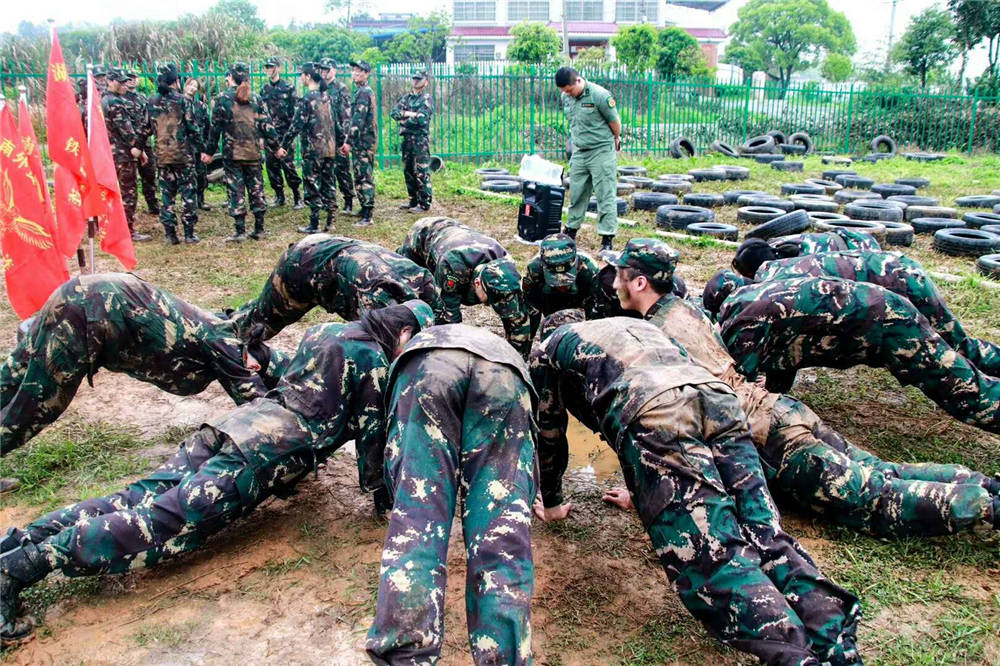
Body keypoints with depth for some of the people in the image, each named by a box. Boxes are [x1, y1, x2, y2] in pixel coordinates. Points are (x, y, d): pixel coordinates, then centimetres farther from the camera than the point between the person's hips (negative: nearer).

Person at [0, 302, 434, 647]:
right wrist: (383, 495, 12)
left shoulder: (323, 332, 26)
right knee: (162, 521, -17)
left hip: (240, 420, 9)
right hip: (260, 456, -9)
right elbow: (371, 430, 1)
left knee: (136, 499, 2)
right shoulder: (373, 361, 1)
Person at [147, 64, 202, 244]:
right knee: (188, 192, 3)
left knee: (167, 194, 9)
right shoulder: (182, 100, -8)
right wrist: (200, 147, 1)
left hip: (162, 154, 4)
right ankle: (189, 233, 1)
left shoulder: (152, 102, 5)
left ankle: (170, 233, 8)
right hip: (184, 154, -4)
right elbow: (193, 127, -8)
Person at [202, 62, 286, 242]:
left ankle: (240, 231, 1)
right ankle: (259, 229, 13)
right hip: (253, 153, 3)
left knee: (236, 191, 1)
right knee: (256, 190, 10)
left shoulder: (222, 98, -4)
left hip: (232, 153, -3)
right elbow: (266, 125, 4)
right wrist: (276, 148, 14)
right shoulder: (255, 99, 4)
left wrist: (209, 152, 4)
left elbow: (215, 127, -3)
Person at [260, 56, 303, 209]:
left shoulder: (288, 87, -2)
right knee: (271, 166, 6)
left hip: (284, 133, -5)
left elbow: (295, 111, -4)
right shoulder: (264, 89, 12)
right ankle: (279, 196, 15)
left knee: (288, 165, -7)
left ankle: (297, 197, 1)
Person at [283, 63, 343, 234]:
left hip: (312, 150, -7)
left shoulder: (306, 99, -12)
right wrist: (340, 141, 24)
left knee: (313, 188, -1)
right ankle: (330, 222, 13)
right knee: (329, 185, 11)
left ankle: (314, 225, 3)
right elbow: (336, 123, 15)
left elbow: (296, 125, -15)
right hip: (329, 149, 7)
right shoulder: (326, 97, 10)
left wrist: (284, 144, -8)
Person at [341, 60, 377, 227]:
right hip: (368, 141, 10)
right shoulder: (367, 91, 18)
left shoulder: (363, 93, -14)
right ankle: (365, 209, 26)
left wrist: (349, 142, -22)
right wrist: (350, 141, 21)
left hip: (362, 142, -10)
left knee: (363, 178, -10)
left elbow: (358, 120, -22)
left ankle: (367, 217, -11)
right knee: (365, 177, 16)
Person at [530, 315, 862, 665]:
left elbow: (548, 435, 34)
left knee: (712, 557, -13)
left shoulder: (547, 350, 30)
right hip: (717, 394, 6)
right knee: (764, 535, -2)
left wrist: (551, 504, 50)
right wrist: (641, 492, 61)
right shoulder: (637, 324, 45)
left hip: (653, 414, -5)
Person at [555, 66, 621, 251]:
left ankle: (607, 238, -1)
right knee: (576, 194, 13)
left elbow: (615, 122, -6)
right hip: (579, 152, 6)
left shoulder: (599, 95, -17)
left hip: (601, 152, -6)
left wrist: (616, 140, 9)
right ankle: (571, 229, 28)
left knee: (605, 196, -4)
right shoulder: (566, 98, 4)